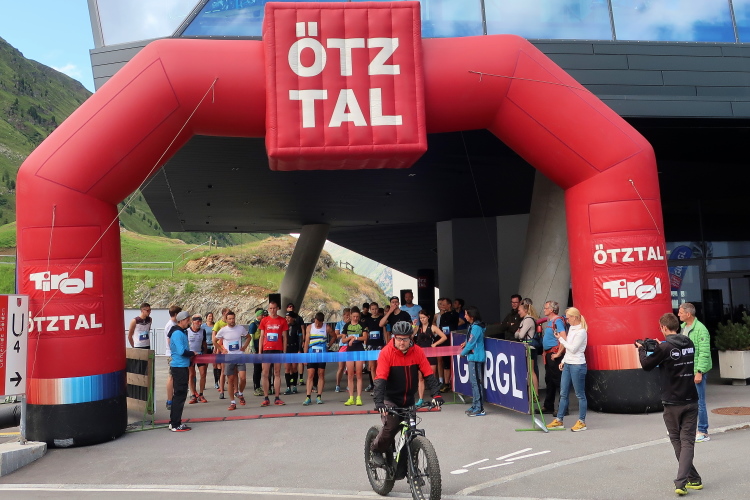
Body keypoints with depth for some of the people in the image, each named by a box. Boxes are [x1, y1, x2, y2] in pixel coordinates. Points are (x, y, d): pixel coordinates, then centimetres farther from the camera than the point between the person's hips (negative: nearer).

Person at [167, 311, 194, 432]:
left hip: (180, 366, 10)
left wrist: (190, 355, 10)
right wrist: (193, 353, -9)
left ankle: (173, 422, 23)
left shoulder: (181, 332, 14)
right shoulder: (178, 333, -16)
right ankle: (176, 425, 0)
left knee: (178, 395, 15)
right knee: (180, 395, -5)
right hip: (179, 367, -10)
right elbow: (181, 351, -23)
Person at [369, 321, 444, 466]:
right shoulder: (386, 352, -18)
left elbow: (428, 374, -10)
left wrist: (436, 394, -23)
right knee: (391, 426, -23)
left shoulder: (417, 351, -8)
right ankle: (375, 451, 3)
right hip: (390, 398, -4)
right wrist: (379, 402, -36)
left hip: (408, 400, 4)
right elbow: (380, 379, -25)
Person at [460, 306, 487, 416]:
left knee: (476, 382, -7)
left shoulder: (476, 327, -18)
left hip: (476, 358, -10)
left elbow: (471, 344, -17)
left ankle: (479, 409, -3)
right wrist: (466, 343, 9)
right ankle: (475, 406, 21)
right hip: (473, 357, 10)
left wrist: (463, 352, -4)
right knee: (474, 382, 14)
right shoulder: (473, 326, 12)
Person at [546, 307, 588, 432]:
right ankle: (559, 420, 17)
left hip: (577, 365, -9)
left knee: (580, 394, 1)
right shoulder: (571, 328, 12)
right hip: (567, 364, 9)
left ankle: (582, 422, 10)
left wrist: (561, 339, -9)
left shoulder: (581, 332, -15)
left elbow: (572, 349, -17)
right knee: (563, 393, 11)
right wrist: (563, 361, 15)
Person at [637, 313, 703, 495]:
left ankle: (693, 479, 21)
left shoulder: (665, 348, -15)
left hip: (672, 403, -4)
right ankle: (681, 482, -9)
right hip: (691, 401, 4)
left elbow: (646, 365, -4)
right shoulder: (690, 344, 3)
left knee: (677, 441, 14)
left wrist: (642, 349, 11)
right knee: (687, 442, 3)